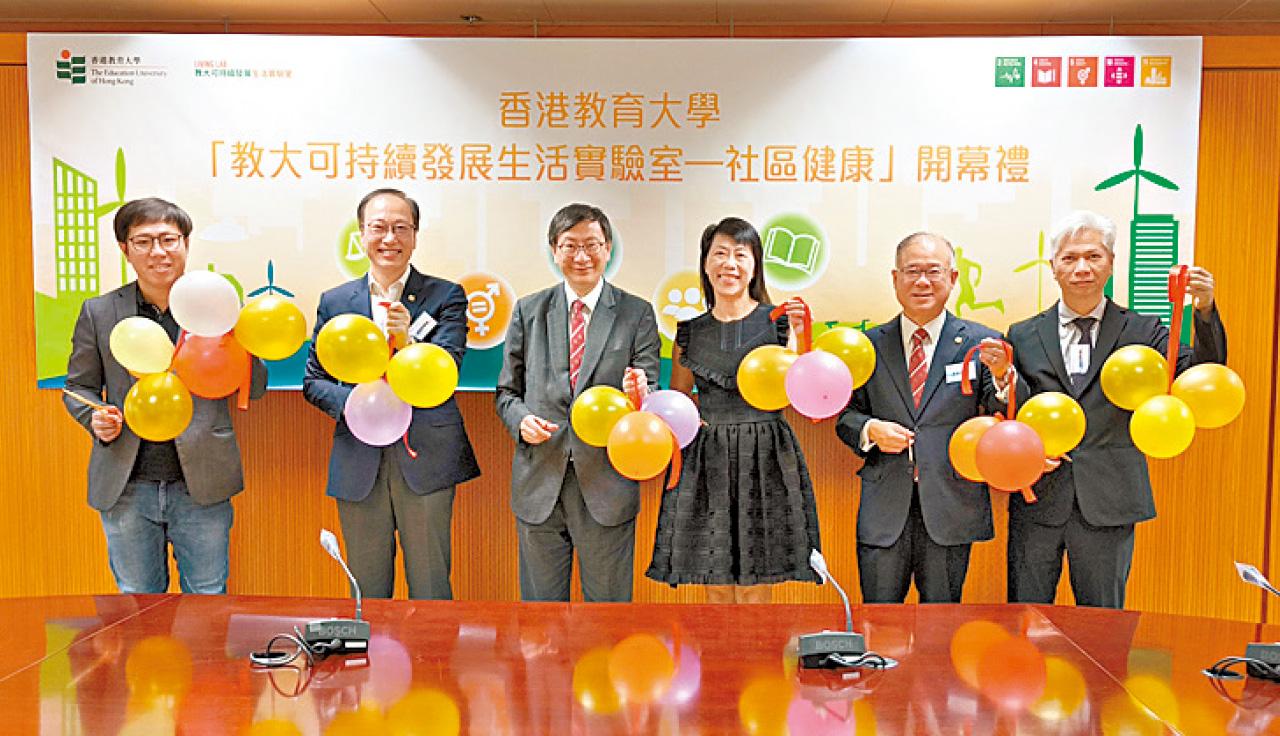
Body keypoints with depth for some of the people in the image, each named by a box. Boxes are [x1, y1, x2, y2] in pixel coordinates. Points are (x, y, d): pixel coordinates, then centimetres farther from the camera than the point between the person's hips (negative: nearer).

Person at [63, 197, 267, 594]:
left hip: (201, 487, -1)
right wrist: (96, 418, -8)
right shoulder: (98, 313, 5)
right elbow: (79, 386, 14)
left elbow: (255, 387, 0)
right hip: (126, 489, 2)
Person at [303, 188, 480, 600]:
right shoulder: (334, 302, 10)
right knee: (367, 590, 12)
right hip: (358, 464, 2)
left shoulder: (446, 297, 2)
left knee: (431, 588, 5)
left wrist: (408, 343, -28)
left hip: (425, 458, -2)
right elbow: (313, 381, 10)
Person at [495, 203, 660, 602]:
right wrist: (521, 420, -10)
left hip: (606, 483, -1)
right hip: (539, 483, 2)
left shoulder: (637, 314, 2)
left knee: (608, 603, 11)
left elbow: (651, 396, 0)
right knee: (540, 602, 13)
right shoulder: (528, 311, 8)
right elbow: (507, 391, 11)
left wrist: (638, 395, -23)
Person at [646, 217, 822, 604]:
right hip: (706, 462, 2)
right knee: (716, 587, 6)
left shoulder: (777, 321, 2)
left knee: (755, 590, 1)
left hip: (764, 460, -2)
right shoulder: (690, 332, 9)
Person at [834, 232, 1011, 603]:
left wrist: (1002, 375, -25)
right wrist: (870, 429, -11)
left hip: (951, 507, -1)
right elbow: (846, 415, 10)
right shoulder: (869, 345, 6)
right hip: (884, 508, 1)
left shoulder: (980, 343, 1)